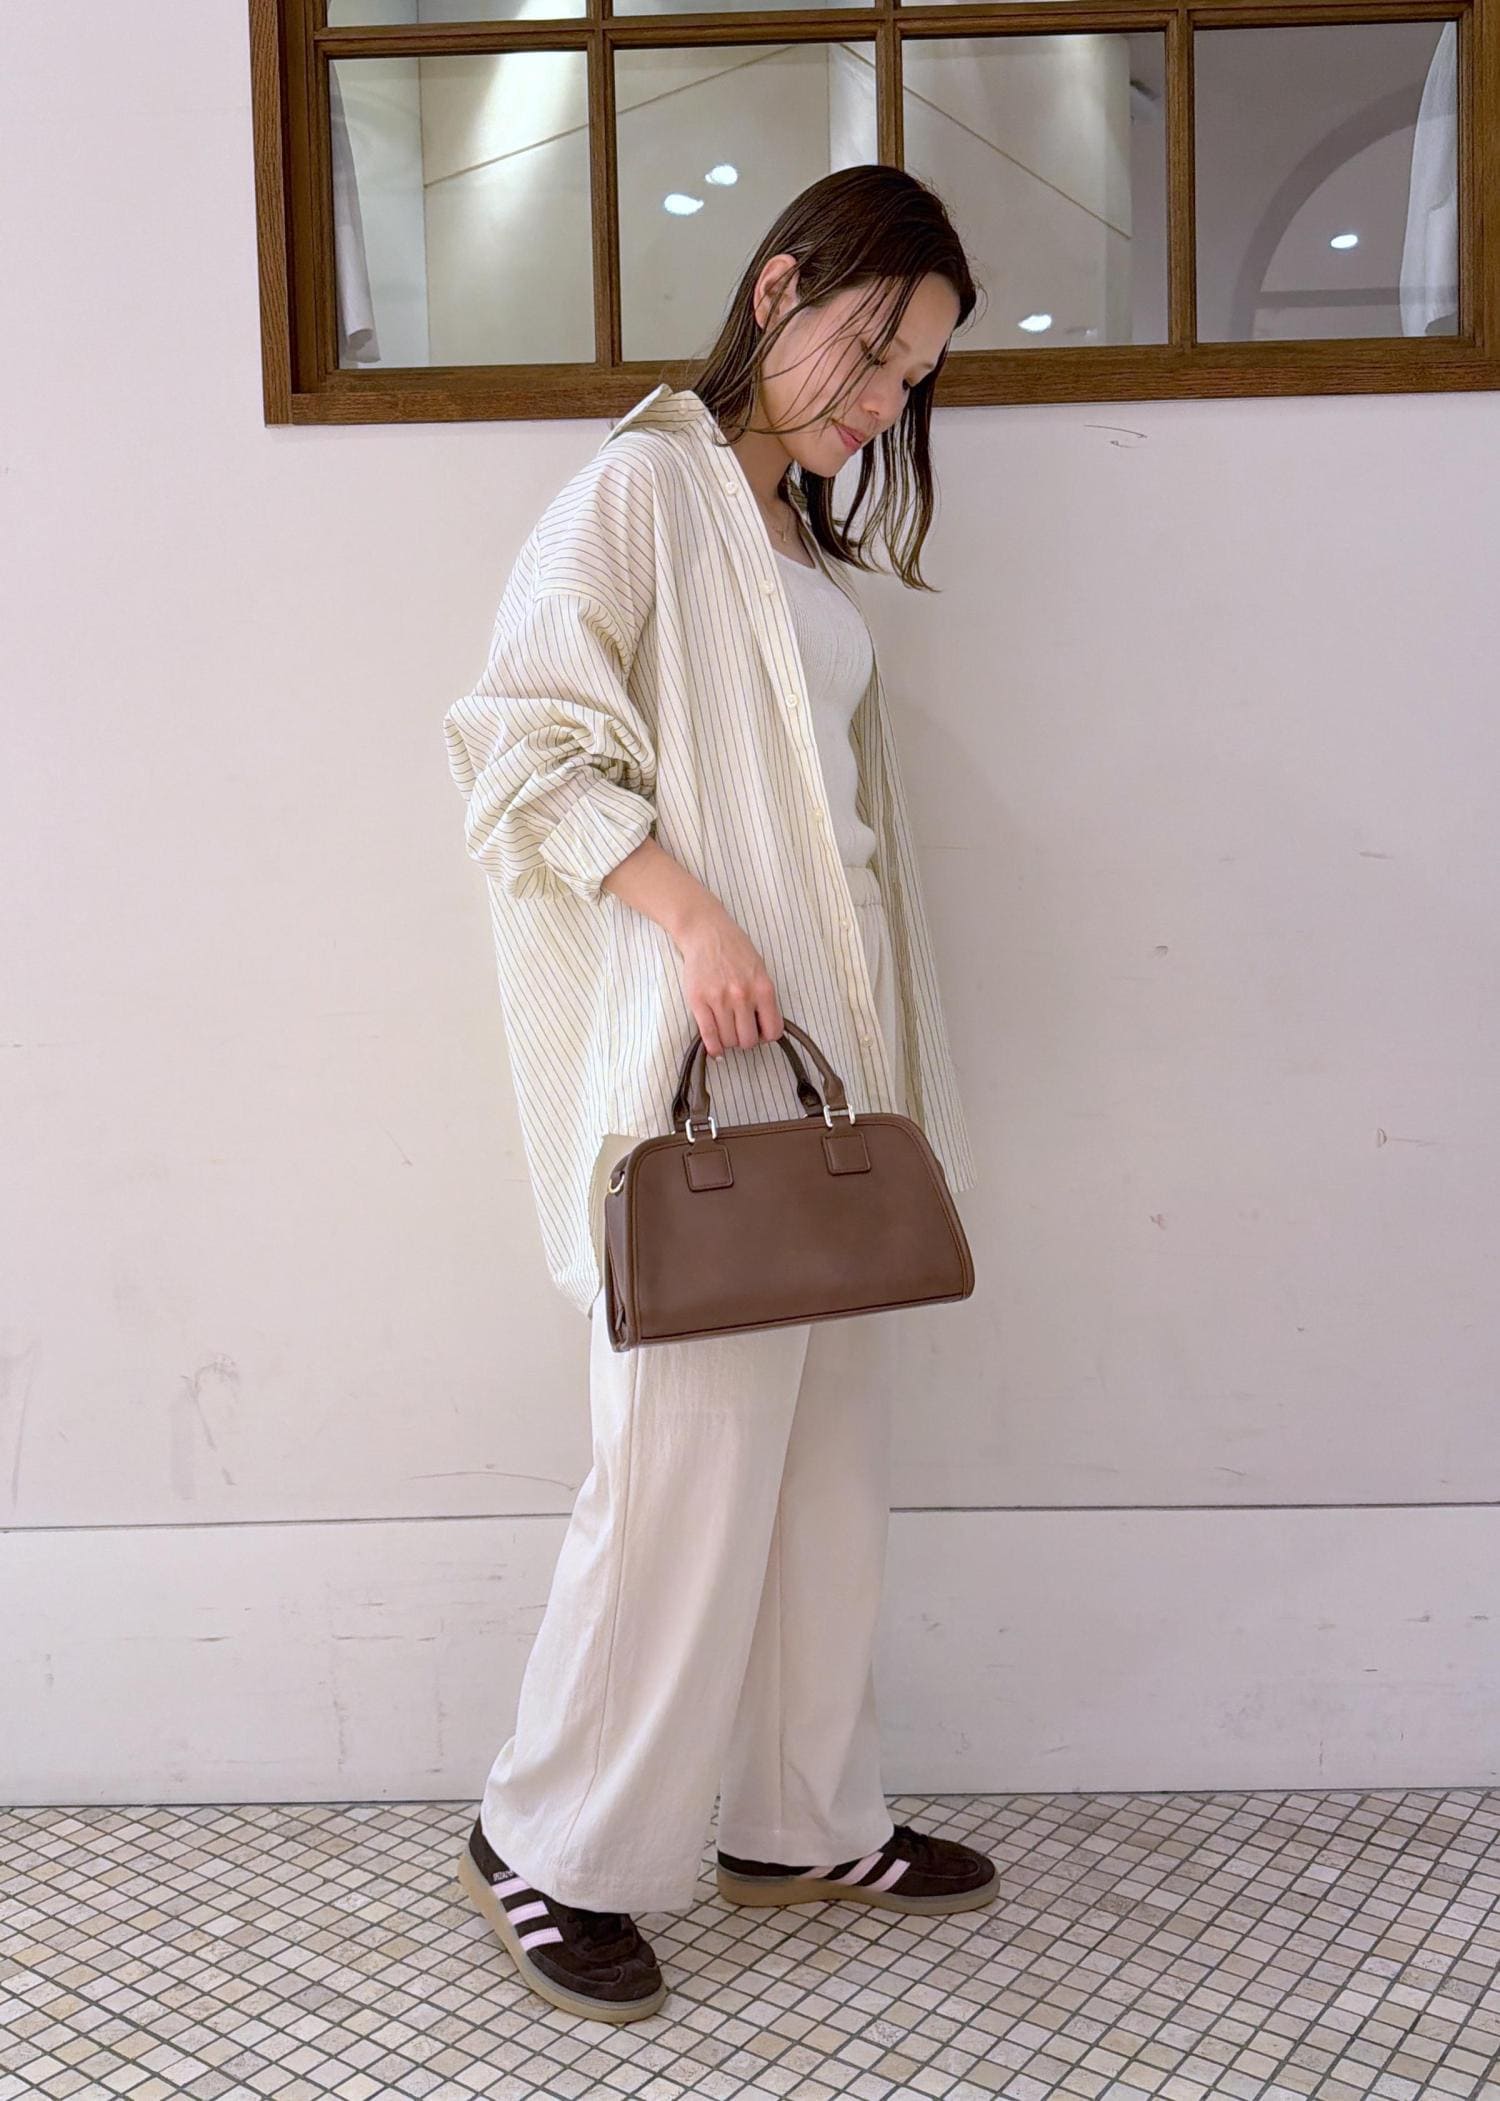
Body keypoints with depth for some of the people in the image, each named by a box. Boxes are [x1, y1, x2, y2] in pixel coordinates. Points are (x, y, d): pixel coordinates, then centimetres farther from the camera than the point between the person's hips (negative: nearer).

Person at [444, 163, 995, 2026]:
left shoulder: (803, 541, 20)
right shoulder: (641, 488, -3)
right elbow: (527, 740, -11)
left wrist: (892, 1089, 16)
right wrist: (691, 916, -21)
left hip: (822, 1047, 8)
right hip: (689, 1052, -8)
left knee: (823, 1455, 11)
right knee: (686, 1462, -5)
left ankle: (803, 1823, 25)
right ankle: (547, 1848, 13)